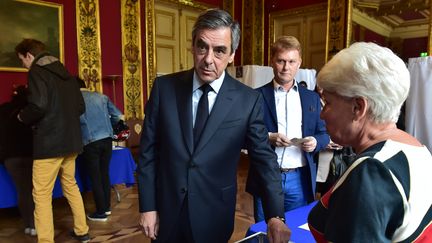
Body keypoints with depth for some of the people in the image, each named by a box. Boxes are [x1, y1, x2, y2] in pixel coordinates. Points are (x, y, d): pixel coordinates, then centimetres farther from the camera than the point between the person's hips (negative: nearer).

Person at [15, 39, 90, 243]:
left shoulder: (37, 71, -8)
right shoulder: (65, 73, 15)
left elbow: (38, 106, -21)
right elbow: (80, 107, 15)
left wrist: (23, 117, -3)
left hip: (49, 142, -8)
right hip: (70, 140, 8)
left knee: (42, 194, 1)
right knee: (70, 185, 19)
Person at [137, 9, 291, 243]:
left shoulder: (248, 100, -10)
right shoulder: (164, 87, -7)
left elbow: (264, 158, -7)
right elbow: (148, 151, -3)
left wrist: (275, 215, -16)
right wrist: (147, 206, -2)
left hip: (214, 217, -1)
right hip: (166, 212, 2)